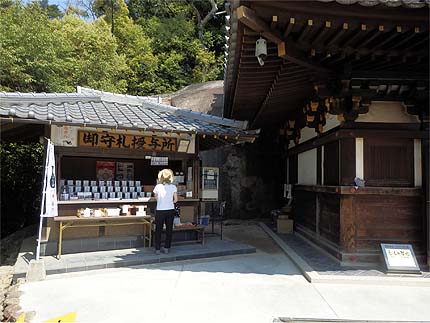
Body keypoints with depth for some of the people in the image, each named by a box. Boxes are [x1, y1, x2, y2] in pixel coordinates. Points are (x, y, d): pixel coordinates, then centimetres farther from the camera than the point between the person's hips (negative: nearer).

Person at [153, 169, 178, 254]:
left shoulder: (158, 187, -7)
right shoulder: (173, 187, -4)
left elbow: (157, 198, 3)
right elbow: (175, 200, -3)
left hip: (160, 211, -1)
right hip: (170, 210, 1)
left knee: (158, 230, 9)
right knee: (169, 230, 12)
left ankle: (157, 249, 12)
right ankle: (166, 248, 17)